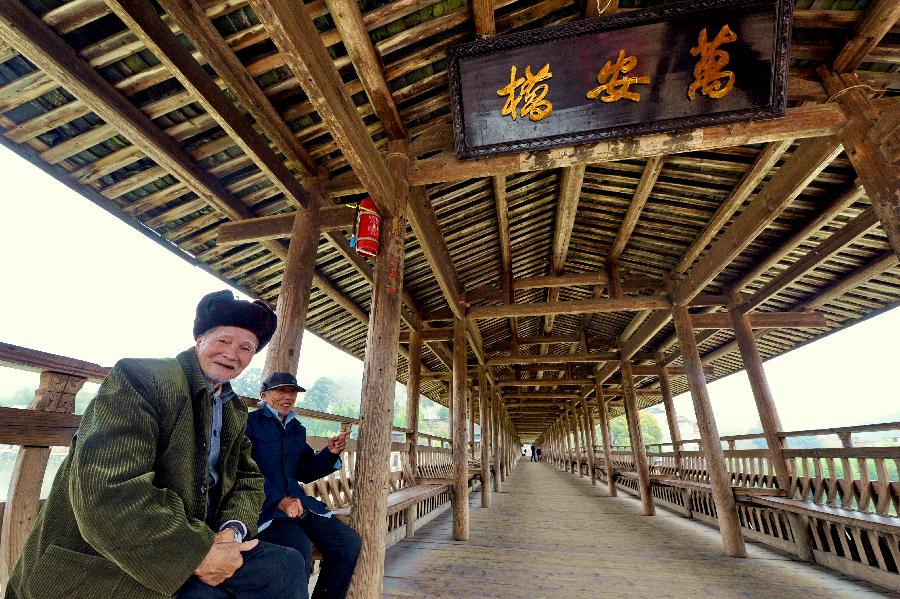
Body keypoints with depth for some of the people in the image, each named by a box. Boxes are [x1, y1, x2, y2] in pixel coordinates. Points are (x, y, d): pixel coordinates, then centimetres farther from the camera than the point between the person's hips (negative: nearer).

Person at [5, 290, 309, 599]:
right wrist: (198, 554, -24)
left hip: (194, 546, 7)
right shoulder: (140, 377, -16)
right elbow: (109, 492, -26)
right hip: (114, 569, -7)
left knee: (285, 565, -6)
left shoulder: (234, 411, 8)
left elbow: (248, 479, 10)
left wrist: (233, 528, -13)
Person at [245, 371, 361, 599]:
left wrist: (330, 453, 1)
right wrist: (279, 500, -23)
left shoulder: (297, 429, 18)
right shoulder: (250, 422, -3)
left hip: (296, 500, 7)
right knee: (299, 549, -33)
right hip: (263, 504, -6)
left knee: (348, 541, -7)